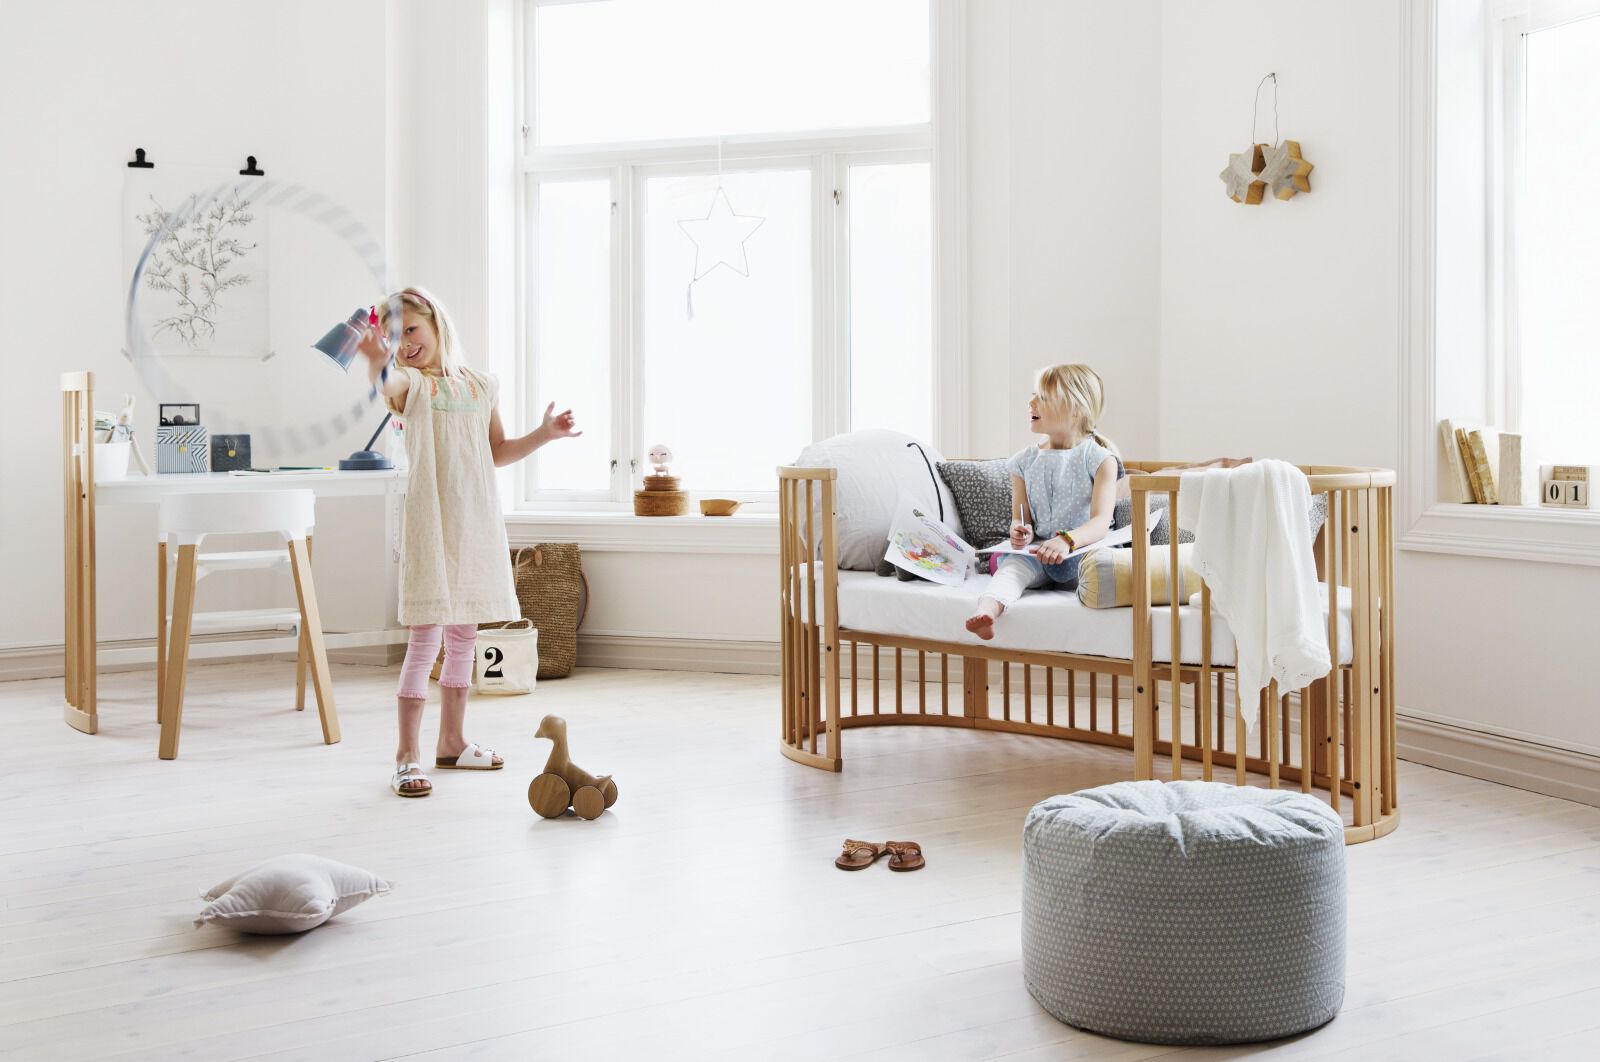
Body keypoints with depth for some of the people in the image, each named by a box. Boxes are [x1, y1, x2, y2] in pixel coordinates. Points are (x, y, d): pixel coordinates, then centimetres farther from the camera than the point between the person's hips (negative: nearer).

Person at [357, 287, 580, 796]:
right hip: (429, 520, -5)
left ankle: (452, 741, 28)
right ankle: (407, 756, -2)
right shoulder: (410, 384, -3)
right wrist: (376, 360, -51)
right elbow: (382, 387, -30)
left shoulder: (481, 386, 11)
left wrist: (543, 434, 9)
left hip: (477, 523, 5)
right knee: (426, 636, -8)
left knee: (464, 634, 14)